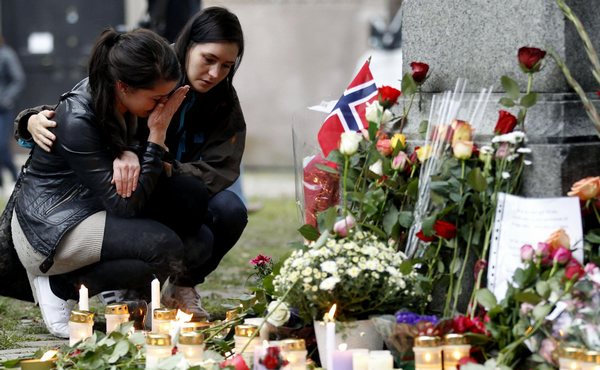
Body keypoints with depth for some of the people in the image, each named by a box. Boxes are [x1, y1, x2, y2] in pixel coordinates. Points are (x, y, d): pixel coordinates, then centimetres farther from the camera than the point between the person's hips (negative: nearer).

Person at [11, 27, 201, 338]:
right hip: (48, 228, -10)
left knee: (194, 198, -5)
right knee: (166, 249, -27)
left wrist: (128, 155, -10)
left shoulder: (114, 99, -4)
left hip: (86, 211, 10)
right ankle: (61, 286, -10)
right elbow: (125, 205, -26)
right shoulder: (76, 120, -28)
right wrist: (157, 135, -25)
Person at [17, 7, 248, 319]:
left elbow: (218, 173, -15)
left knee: (230, 210, -28)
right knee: (196, 245, -32)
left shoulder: (225, 104, -5)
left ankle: (183, 288, 1)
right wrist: (35, 121, -37)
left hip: (177, 204, 4)